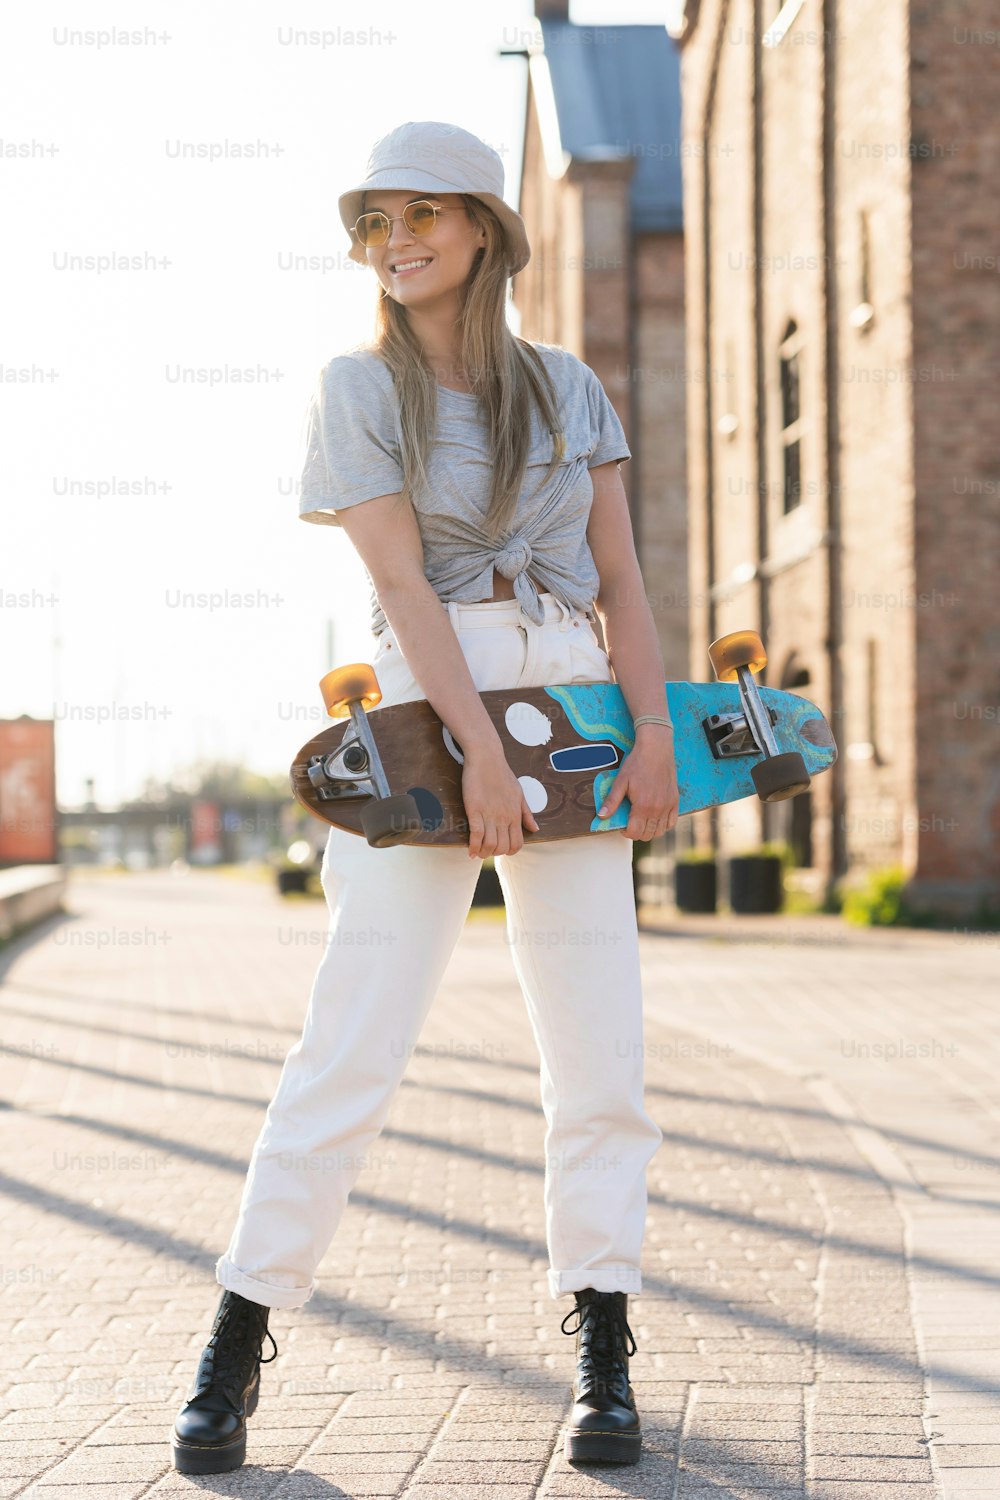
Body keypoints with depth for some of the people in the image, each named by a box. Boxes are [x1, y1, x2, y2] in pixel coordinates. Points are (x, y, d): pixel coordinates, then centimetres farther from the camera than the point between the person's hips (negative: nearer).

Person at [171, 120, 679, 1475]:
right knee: (355, 1036, -7)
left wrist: (653, 735, -4)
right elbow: (402, 579, -7)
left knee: (598, 1037, 0)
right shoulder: (356, 388, 4)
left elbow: (621, 576, 9)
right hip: (427, 710, -3)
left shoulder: (570, 388, 14)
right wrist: (480, 749, -16)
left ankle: (603, 1355, 9)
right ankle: (238, 1342, 2)